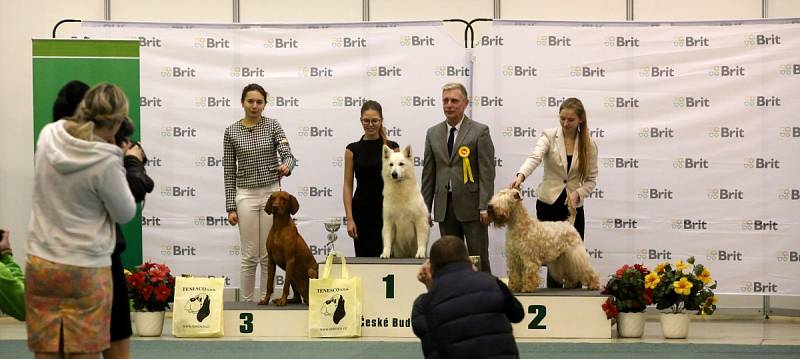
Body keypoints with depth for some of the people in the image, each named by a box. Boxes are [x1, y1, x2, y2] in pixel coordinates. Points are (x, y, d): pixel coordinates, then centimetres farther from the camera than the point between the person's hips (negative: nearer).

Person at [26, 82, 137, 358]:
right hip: (86, 269, -5)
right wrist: (128, 165, 3)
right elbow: (125, 213, -6)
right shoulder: (106, 161, -21)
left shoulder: (48, 136, -5)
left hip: (40, 262, 5)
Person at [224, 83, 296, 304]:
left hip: (272, 193, 0)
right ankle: (246, 303, 10)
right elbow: (229, 171, 2)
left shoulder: (273, 126, -1)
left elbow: (288, 156, -12)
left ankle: (266, 301, 14)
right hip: (246, 195, 0)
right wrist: (231, 207, -3)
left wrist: (286, 167, -37)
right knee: (249, 255, 1)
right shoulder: (231, 131, 0)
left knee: (269, 254, 4)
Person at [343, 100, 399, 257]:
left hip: (386, 209, 0)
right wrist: (349, 218, -6)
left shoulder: (392, 147, 3)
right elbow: (347, 185, 2)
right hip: (362, 210, 1)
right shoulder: (353, 149, 3)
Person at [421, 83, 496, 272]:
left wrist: (484, 207, -13)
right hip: (444, 206, 4)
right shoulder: (433, 133, 11)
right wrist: (425, 208, 9)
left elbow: (487, 172, -7)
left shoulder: (480, 131, -2)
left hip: (471, 205, -4)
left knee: (479, 258, -2)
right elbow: (428, 174, 13)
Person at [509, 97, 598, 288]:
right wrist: (521, 175, -42)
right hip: (548, 203, -2)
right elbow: (534, 158, -23)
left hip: (573, 206, 2)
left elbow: (591, 179, 5)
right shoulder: (549, 136, -5)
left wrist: (577, 193, -15)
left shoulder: (589, 144, 1)